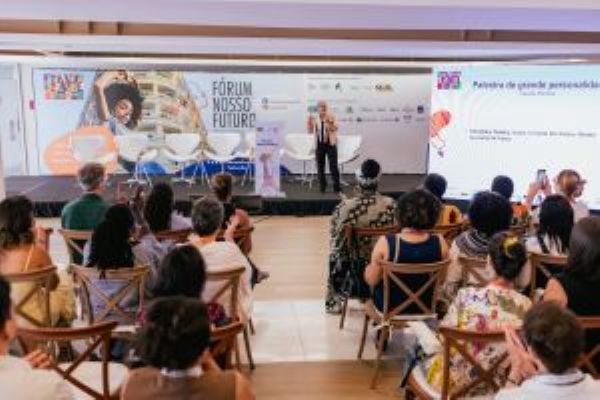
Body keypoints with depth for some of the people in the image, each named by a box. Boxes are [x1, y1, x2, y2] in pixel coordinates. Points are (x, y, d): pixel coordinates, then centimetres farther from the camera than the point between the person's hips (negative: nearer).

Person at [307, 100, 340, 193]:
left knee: (333, 167, -3)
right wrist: (310, 122, -9)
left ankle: (336, 188, 3)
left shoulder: (331, 117, -3)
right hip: (319, 145, 3)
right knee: (320, 167, 7)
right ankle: (322, 187, 18)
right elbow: (311, 131, 7)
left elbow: (335, 128, -17)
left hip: (330, 144, -3)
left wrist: (328, 122, -32)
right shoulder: (315, 119, 6)